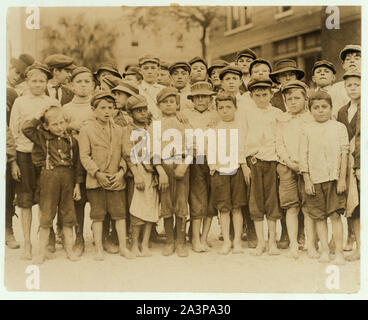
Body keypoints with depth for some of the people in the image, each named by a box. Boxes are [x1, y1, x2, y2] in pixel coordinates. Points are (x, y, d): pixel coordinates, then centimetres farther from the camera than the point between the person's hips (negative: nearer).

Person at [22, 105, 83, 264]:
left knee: (68, 214, 9)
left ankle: (69, 249, 20)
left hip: (68, 177, 2)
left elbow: (77, 163, 8)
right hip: (49, 176, -2)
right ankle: (42, 250, 15)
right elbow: (26, 129, -11)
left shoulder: (71, 140, 5)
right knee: (47, 214, 4)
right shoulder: (43, 138, 1)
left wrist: (77, 184, 6)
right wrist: (38, 117, -6)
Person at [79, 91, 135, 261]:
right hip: (96, 180, -3)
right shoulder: (86, 130, -2)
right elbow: (84, 156, -6)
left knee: (120, 213, 4)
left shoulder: (119, 130, 9)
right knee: (98, 215, 3)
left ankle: (123, 246, 13)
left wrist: (121, 171, -5)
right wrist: (98, 173, -15)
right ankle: (99, 248, 12)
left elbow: (124, 154, 10)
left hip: (117, 179, 3)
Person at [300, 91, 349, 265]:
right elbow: (303, 156, 6)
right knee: (319, 217, 5)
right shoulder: (307, 130, 7)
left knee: (335, 215, -4)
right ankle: (324, 250, 13)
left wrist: (342, 178, -3)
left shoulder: (339, 127, 6)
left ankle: (339, 251, 1)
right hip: (315, 179, 2)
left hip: (334, 178, -1)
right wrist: (307, 180, 1)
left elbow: (344, 153, 3)